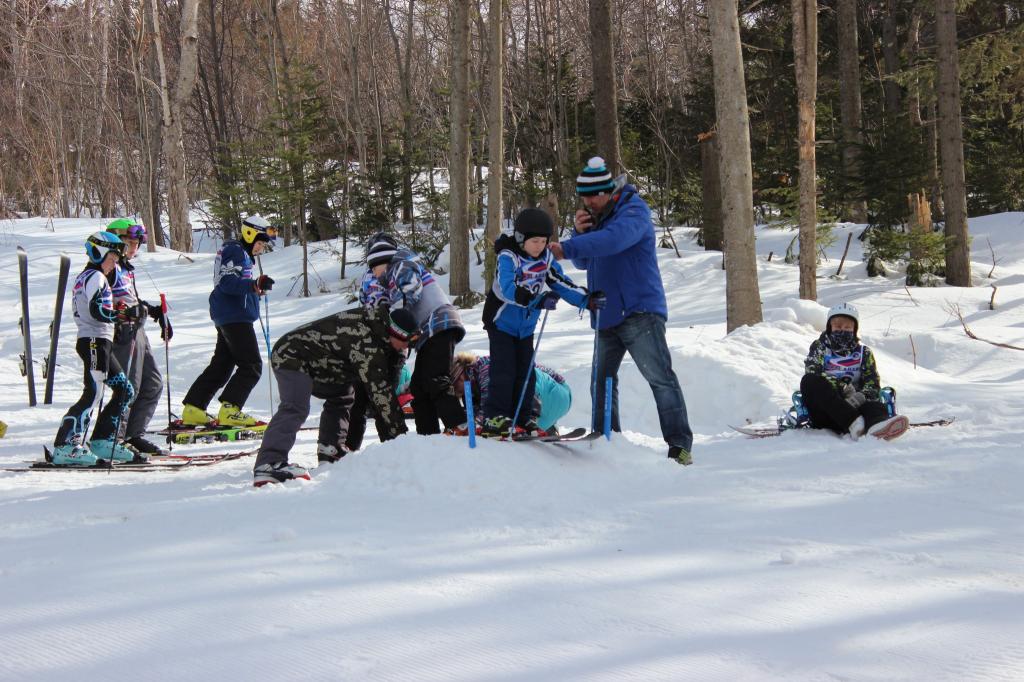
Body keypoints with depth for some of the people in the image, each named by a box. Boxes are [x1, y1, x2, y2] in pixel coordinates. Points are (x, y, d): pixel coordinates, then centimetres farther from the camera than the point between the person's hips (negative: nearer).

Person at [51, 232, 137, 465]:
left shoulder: (83, 278, 22)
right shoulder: (95, 277, -8)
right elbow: (97, 311, -21)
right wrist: (125, 314, -20)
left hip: (92, 341, 10)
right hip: (95, 342, -10)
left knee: (125, 391, 13)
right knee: (93, 393, -16)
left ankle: (101, 441, 13)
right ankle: (65, 445, -21)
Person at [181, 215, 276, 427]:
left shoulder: (241, 253, 20)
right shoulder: (235, 252, -12)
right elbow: (227, 283, -25)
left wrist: (255, 289, 21)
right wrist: (254, 285, -34)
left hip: (228, 317, 11)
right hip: (235, 317, -11)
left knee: (221, 365, 14)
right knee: (252, 366, -10)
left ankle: (193, 410, 15)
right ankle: (229, 410, -15)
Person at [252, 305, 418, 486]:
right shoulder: (365, 341, -29)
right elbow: (379, 390, -28)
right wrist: (399, 434, -23)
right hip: (291, 357, -11)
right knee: (295, 409, -31)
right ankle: (268, 464, -47)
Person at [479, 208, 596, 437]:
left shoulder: (546, 258, -3)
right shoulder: (507, 257, -23)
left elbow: (562, 284, -1)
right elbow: (509, 289, -38)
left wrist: (587, 300, -15)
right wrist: (537, 300, -50)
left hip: (526, 325, 6)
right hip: (502, 321, -6)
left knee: (526, 372, 7)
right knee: (504, 370, -10)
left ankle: (523, 418, 14)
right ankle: (494, 418, -5)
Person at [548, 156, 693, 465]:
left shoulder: (633, 211, -10)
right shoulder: (595, 216, 15)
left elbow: (614, 239, -31)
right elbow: (583, 262, 18)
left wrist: (567, 248, -39)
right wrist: (579, 232, -2)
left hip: (640, 311, -8)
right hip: (606, 315, 8)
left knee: (660, 377, -13)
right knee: (601, 382, 11)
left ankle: (679, 445, -13)